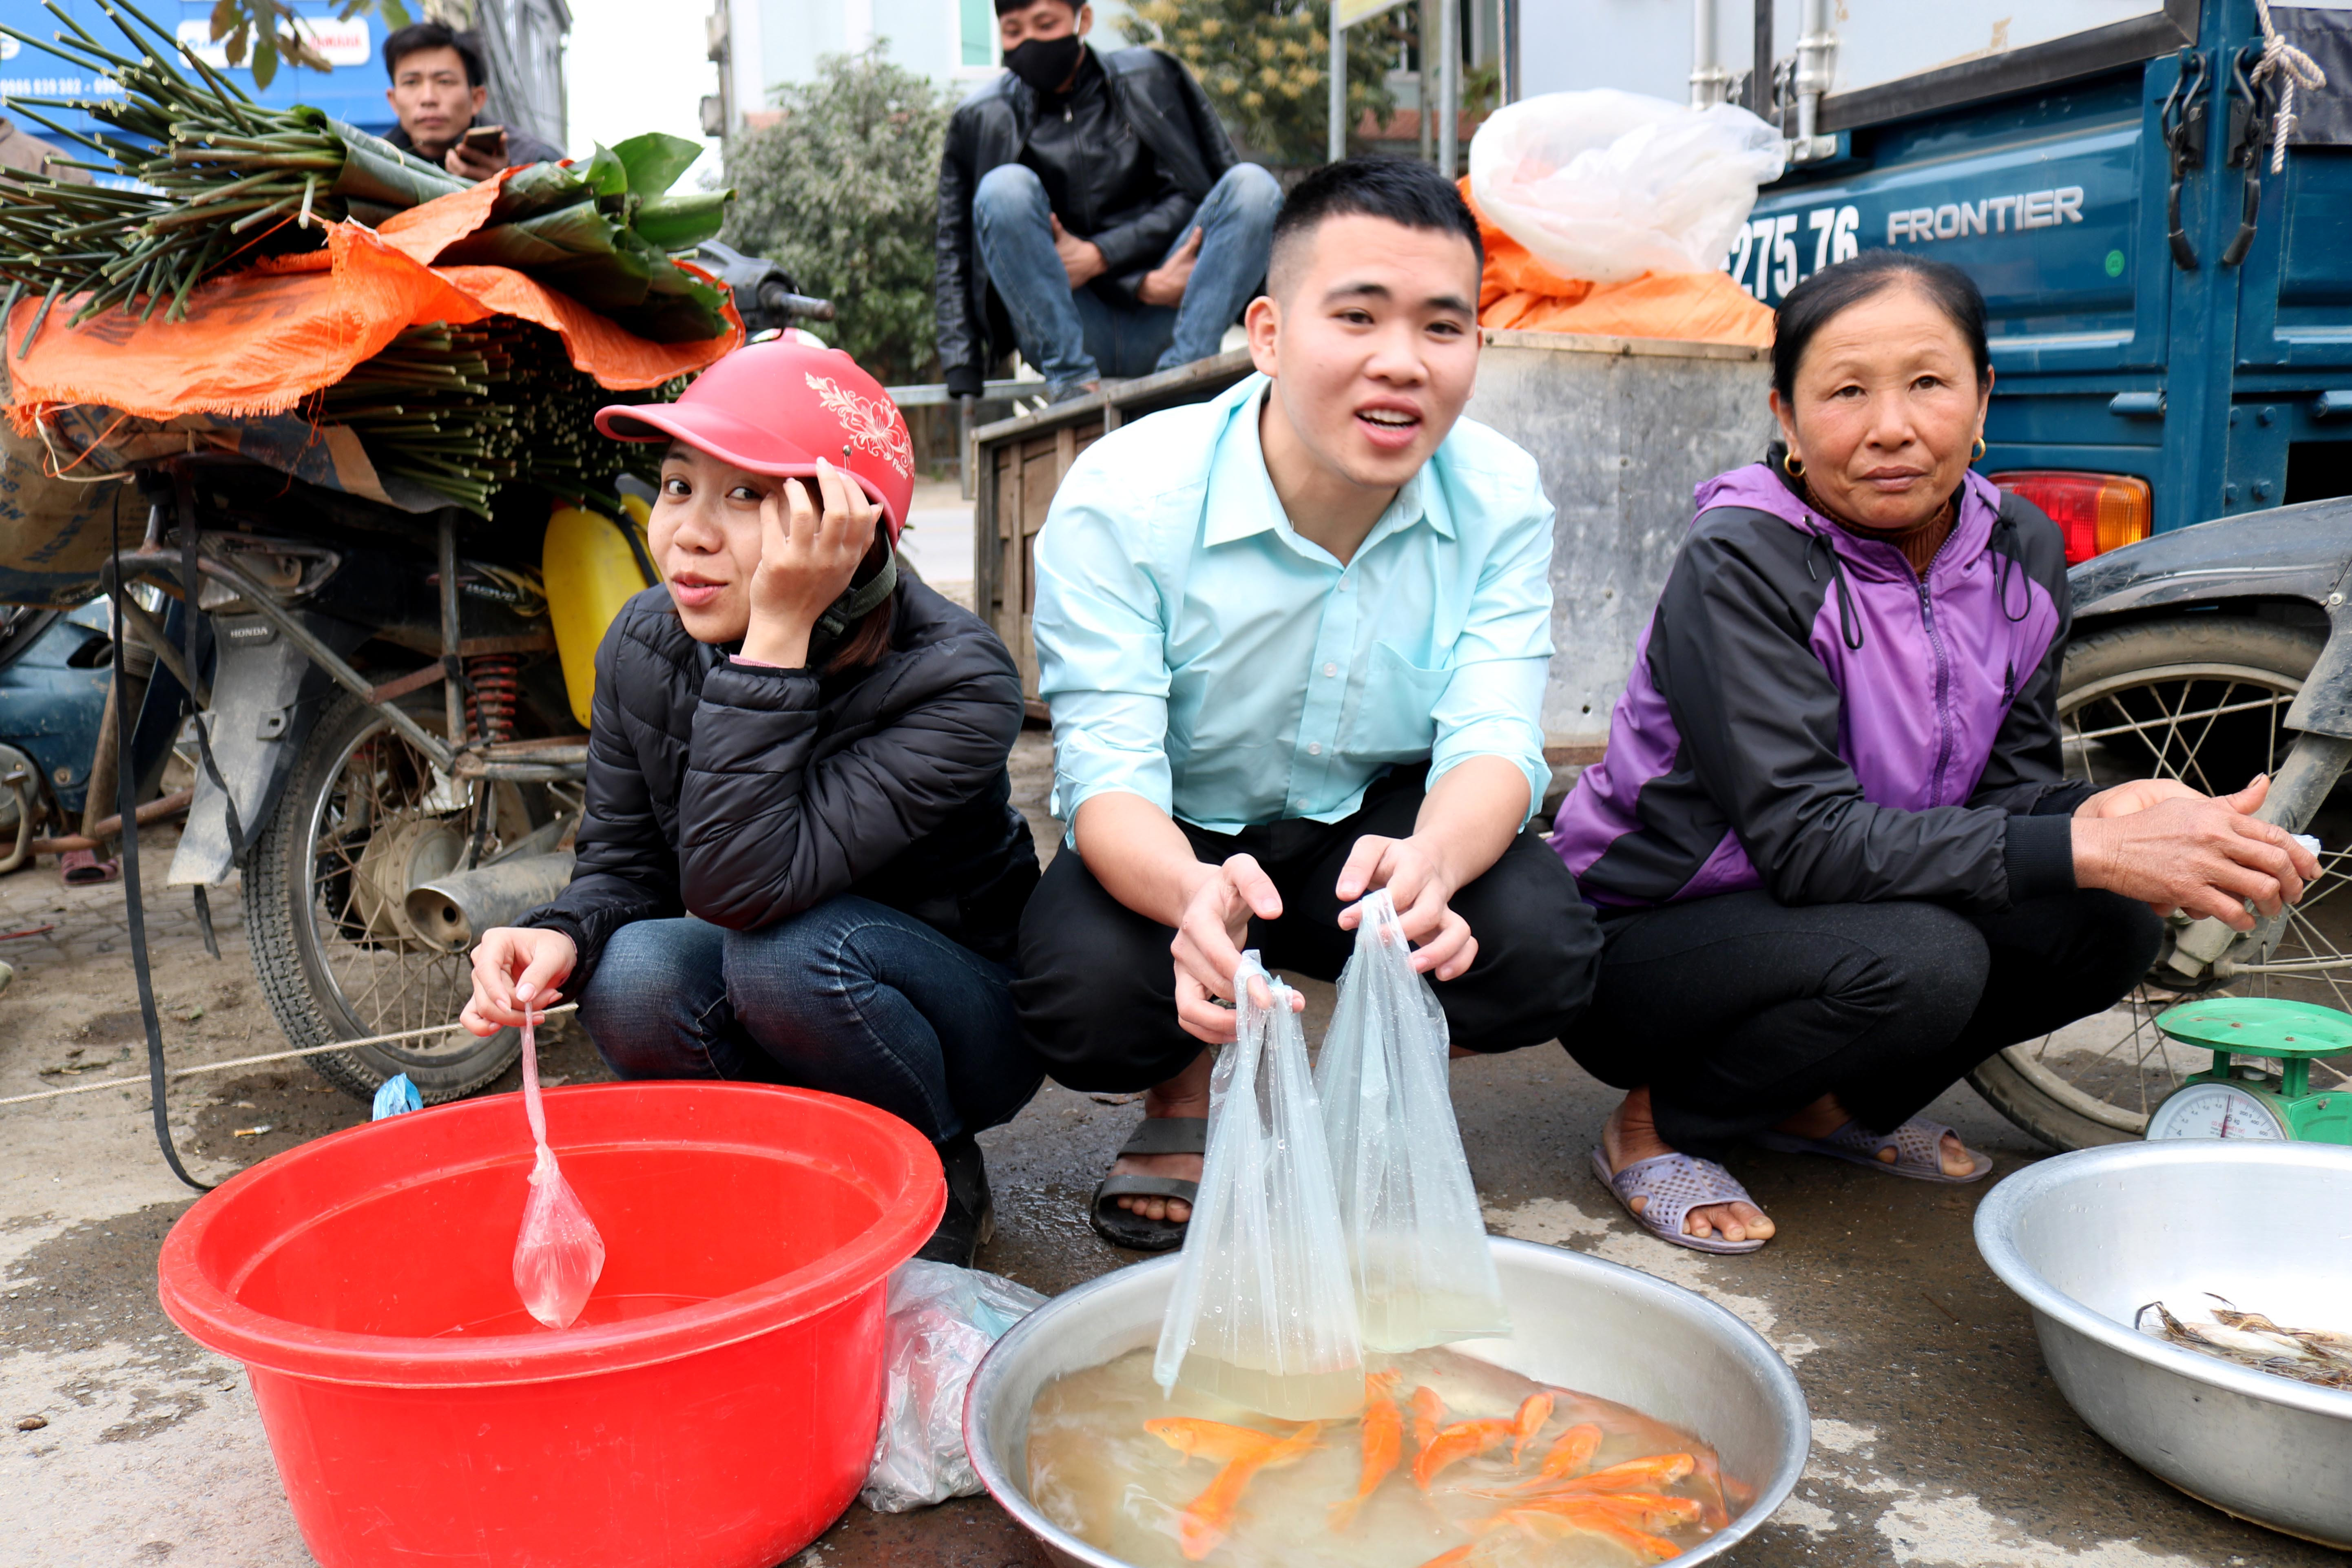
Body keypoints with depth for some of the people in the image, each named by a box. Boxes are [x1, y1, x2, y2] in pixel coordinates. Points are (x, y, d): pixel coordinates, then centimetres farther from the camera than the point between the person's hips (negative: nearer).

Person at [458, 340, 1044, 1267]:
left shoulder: (958, 682, -29)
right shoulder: (644, 646, -10)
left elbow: (743, 888, -38)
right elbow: (621, 863, -2)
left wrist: (776, 640, -40)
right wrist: (562, 937, -25)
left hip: (967, 1016, -4)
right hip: (768, 1018, 4)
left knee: (788, 953, -34)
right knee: (632, 979, -27)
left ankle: (942, 1189, -5)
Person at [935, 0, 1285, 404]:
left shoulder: (1150, 79, 9)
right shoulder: (981, 120, 5)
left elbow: (1194, 196, 4)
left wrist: (1099, 256, -12)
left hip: (1158, 325, 1)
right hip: (1064, 333, -1)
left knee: (1253, 183, -18)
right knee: (1006, 187, -24)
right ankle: (1072, 378, -26)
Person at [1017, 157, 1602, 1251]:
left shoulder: (1501, 497, -13)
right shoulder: (1121, 497, -22)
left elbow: (1494, 740, -18)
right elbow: (1110, 774, -26)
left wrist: (1431, 861, -45)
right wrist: (1192, 893, -51)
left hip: (1385, 826, 2)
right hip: (1172, 845, -1)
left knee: (1542, 949, -27)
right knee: (1081, 996, -32)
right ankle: (1189, 1086, 9)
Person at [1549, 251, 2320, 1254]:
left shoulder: (2019, 551, -1)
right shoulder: (1741, 564, -22)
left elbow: (2011, 785, -3)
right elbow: (1806, 842, -29)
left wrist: (2111, 817, -26)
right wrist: (2090, 851, -35)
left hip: (1847, 912, 7)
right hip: (1647, 938, -6)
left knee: (2111, 922, -13)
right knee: (1915, 960, -32)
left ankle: (1827, 1104, 8)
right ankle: (1659, 1125, -6)